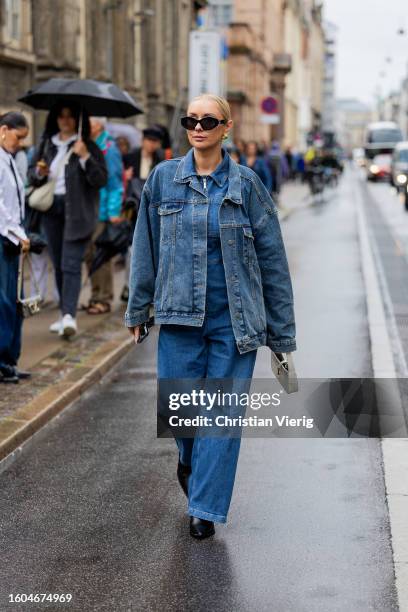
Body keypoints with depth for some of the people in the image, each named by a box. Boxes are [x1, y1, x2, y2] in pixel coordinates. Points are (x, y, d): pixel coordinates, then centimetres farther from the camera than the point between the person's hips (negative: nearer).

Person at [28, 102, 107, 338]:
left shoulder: (89, 147, -3)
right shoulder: (47, 144, 11)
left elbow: (102, 180, -10)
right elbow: (31, 173, 17)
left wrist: (85, 157, -22)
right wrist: (38, 172, -5)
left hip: (77, 212, -5)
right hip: (51, 209, 5)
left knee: (71, 265, -14)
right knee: (58, 265, 10)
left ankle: (70, 316, -19)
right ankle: (65, 313, 19)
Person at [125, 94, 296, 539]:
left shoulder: (246, 184, -2)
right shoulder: (163, 179, 2)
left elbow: (271, 257, 2)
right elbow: (146, 247, 10)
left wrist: (281, 330, 2)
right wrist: (138, 309, 12)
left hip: (234, 318, -1)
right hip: (179, 314, 1)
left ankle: (205, 507, 12)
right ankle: (190, 457, 38)